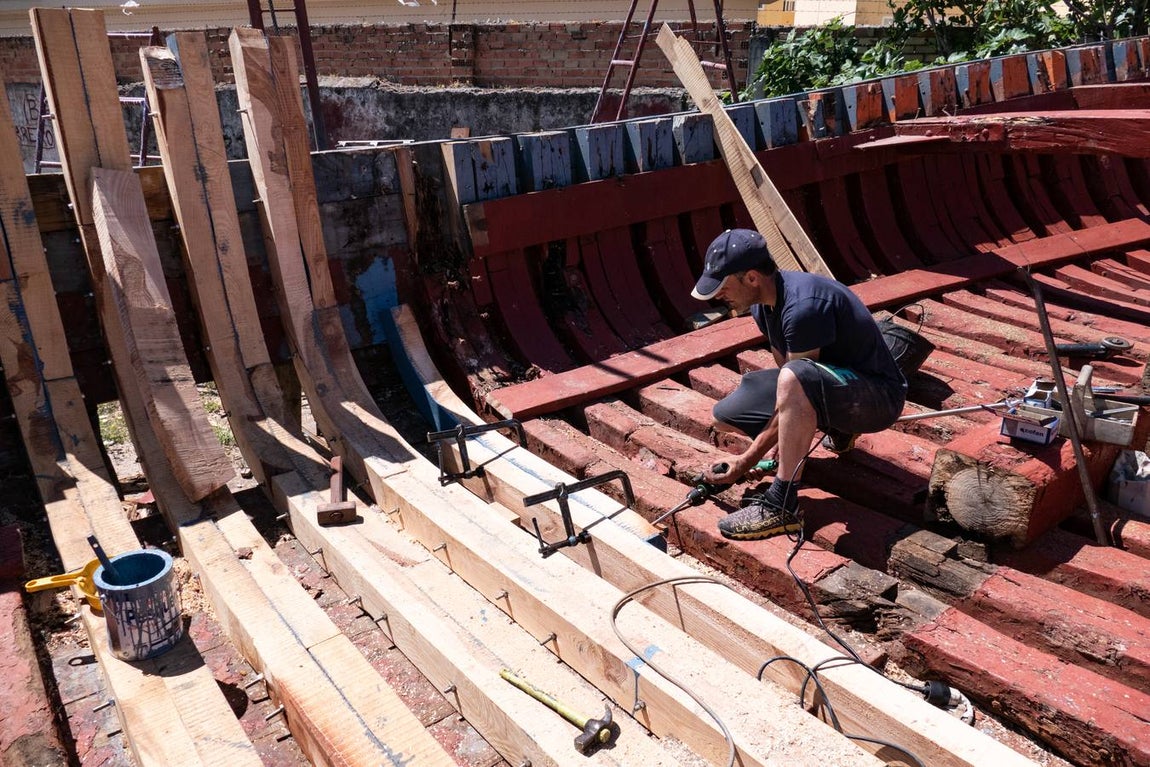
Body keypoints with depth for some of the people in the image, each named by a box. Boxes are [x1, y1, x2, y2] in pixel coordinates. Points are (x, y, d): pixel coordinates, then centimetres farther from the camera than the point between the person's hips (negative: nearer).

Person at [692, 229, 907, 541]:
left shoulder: (803, 306, -29)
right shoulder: (764, 304, -1)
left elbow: (794, 379, -27)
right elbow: (782, 365, 4)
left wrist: (748, 459, -22)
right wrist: (777, 444, -7)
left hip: (878, 395, -9)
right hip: (831, 384, 10)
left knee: (794, 379, -40)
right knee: (725, 414, 3)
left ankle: (782, 505, -31)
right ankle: (836, 430, 17)